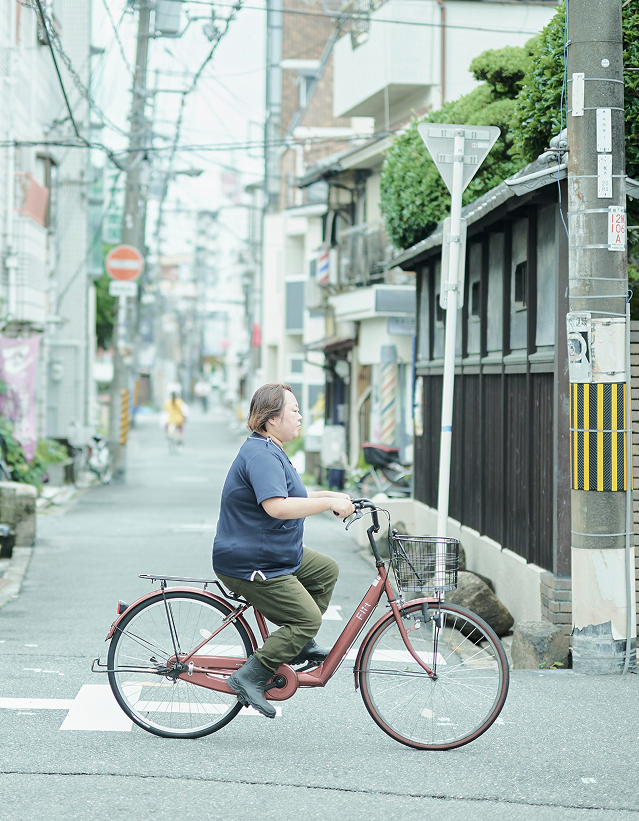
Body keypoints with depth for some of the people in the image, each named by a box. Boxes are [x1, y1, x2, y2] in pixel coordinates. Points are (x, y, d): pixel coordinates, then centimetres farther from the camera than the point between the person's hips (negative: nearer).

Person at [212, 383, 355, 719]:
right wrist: (330, 502, -29)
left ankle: (300, 644, 22)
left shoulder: (269, 451, 15)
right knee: (308, 618, -9)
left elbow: (289, 496, 26)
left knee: (326, 569, 17)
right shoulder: (261, 455, -22)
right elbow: (277, 506, -35)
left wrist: (327, 496, 16)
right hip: (249, 564, -11)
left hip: (275, 554, 11)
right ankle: (250, 677, -7)